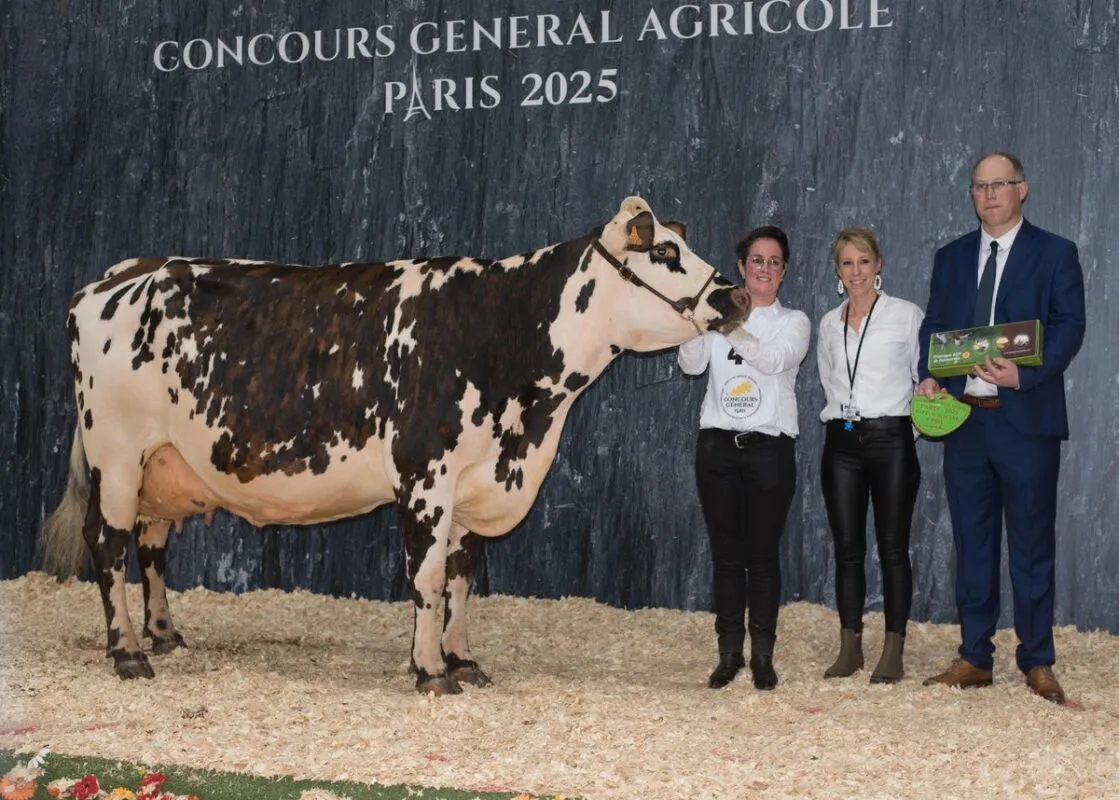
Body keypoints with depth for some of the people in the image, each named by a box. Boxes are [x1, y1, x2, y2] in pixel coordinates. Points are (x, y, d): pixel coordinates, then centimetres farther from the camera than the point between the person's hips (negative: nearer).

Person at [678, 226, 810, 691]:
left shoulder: (793, 322, 6)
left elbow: (773, 359, -14)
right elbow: (690, 364, -4)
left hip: (769, 447, -2)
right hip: (718, 443, 2)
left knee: (763, 554, 0)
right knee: (725, 553, 4)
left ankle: (762, 656, 6)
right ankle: (729, 654, 11)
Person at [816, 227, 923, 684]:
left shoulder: (906, 315, 0)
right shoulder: (829, 324, 12)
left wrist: (917, 423, -2)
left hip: (891, 438, -4)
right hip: (842, 441, 4)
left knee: (892, 548, -2)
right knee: (847, 548, 5)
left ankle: (893, 653, 1)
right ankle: (849, 648, 11)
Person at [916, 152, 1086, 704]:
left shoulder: (1054, 254, 1)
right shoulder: (952, 258, 14)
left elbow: (1069, 326, -7)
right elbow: (933, 326, 12)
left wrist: (1025, 375, -22)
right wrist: (927, 378, -7)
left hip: (1026, 419, -4)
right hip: (964, 419, 4)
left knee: (1032, 546, 2)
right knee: (972, 544, 9)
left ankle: (1037, 663, 10)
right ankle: (974, 659, 16)